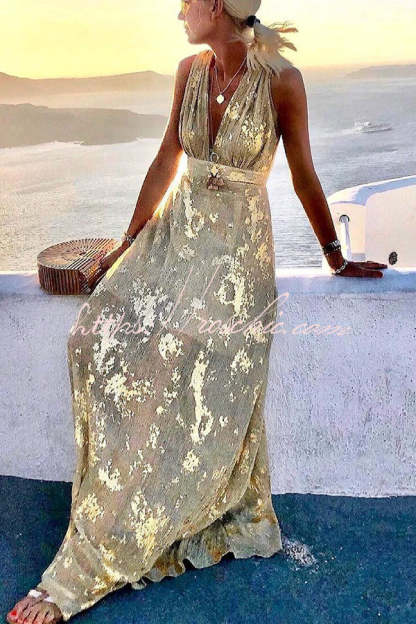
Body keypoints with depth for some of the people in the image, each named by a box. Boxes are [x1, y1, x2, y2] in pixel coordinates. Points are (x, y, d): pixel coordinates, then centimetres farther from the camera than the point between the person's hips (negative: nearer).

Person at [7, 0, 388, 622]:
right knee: (102, 335, -13)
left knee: (209, 386, -15)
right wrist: (129, 241, 12)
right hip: (176, 231, 6)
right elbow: (167, 159, 11)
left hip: (237, 247, -5)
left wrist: (336, 258, 6)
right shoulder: (192, 69, 6)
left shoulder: (281, 79, -10)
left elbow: (304, 177, -2)